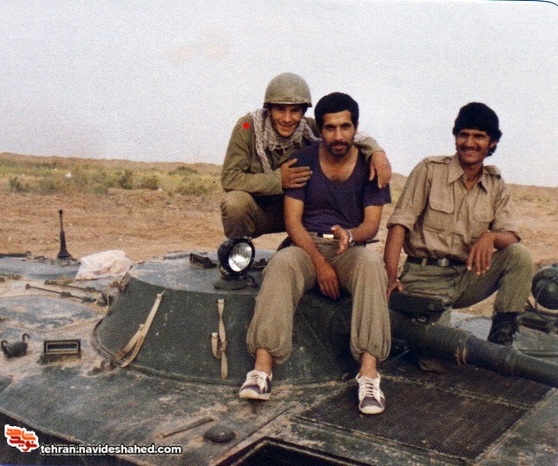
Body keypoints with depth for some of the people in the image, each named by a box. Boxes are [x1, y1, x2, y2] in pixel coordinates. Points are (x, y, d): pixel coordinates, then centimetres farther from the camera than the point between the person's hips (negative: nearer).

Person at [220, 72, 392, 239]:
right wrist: (278, 180, -31)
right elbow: (229, 177, -23)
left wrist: (376, 151, -32)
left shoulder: (308, 129, -10)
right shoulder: (248, 127, -18)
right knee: (235, 202, -34)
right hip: (258, 210, -3)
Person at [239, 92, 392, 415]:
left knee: (372, 262, -35)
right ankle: (262, 368, -40)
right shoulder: (303, 161, 2)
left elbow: (372, 224, -3)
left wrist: (350, 236, -28)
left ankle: (369, 372, -38)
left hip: (350, 248, 0)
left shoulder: (370, 166, 2)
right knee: (281, 262, -34)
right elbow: (292, 221, -4)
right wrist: (319, 262, -18)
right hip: (307, 245, 0)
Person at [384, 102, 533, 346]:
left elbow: (512, 238, 1)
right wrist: (390, 276, -23)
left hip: (469, 276, 4)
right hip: (425, 276, -4)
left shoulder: (496, 186, 9)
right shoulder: (430, 169, -3)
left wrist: (491, 236, -25)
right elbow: (400, 223, -10)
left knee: (520, 255, -21)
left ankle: (501, 339, -14)